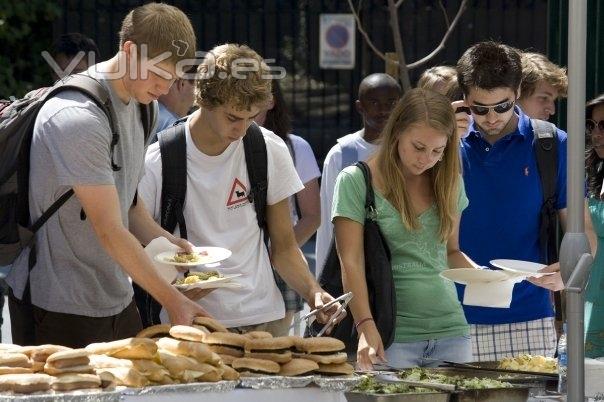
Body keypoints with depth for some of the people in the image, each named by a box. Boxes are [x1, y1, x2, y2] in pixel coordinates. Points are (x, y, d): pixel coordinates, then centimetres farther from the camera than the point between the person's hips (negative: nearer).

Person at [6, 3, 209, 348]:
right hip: (60, 307, -9)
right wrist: (172, 300, -23)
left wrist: (168, 242, 1)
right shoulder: (77, 118, -21)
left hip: (116, 299, 9)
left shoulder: (136, 104, 9)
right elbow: (109, 230, -23)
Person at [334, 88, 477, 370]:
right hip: (390, 336, -5)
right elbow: (351, 263, -8)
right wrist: (366, 327, -20)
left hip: (450, 330, 5)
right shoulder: (356, 182, -3)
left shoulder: (448, 182, 13)